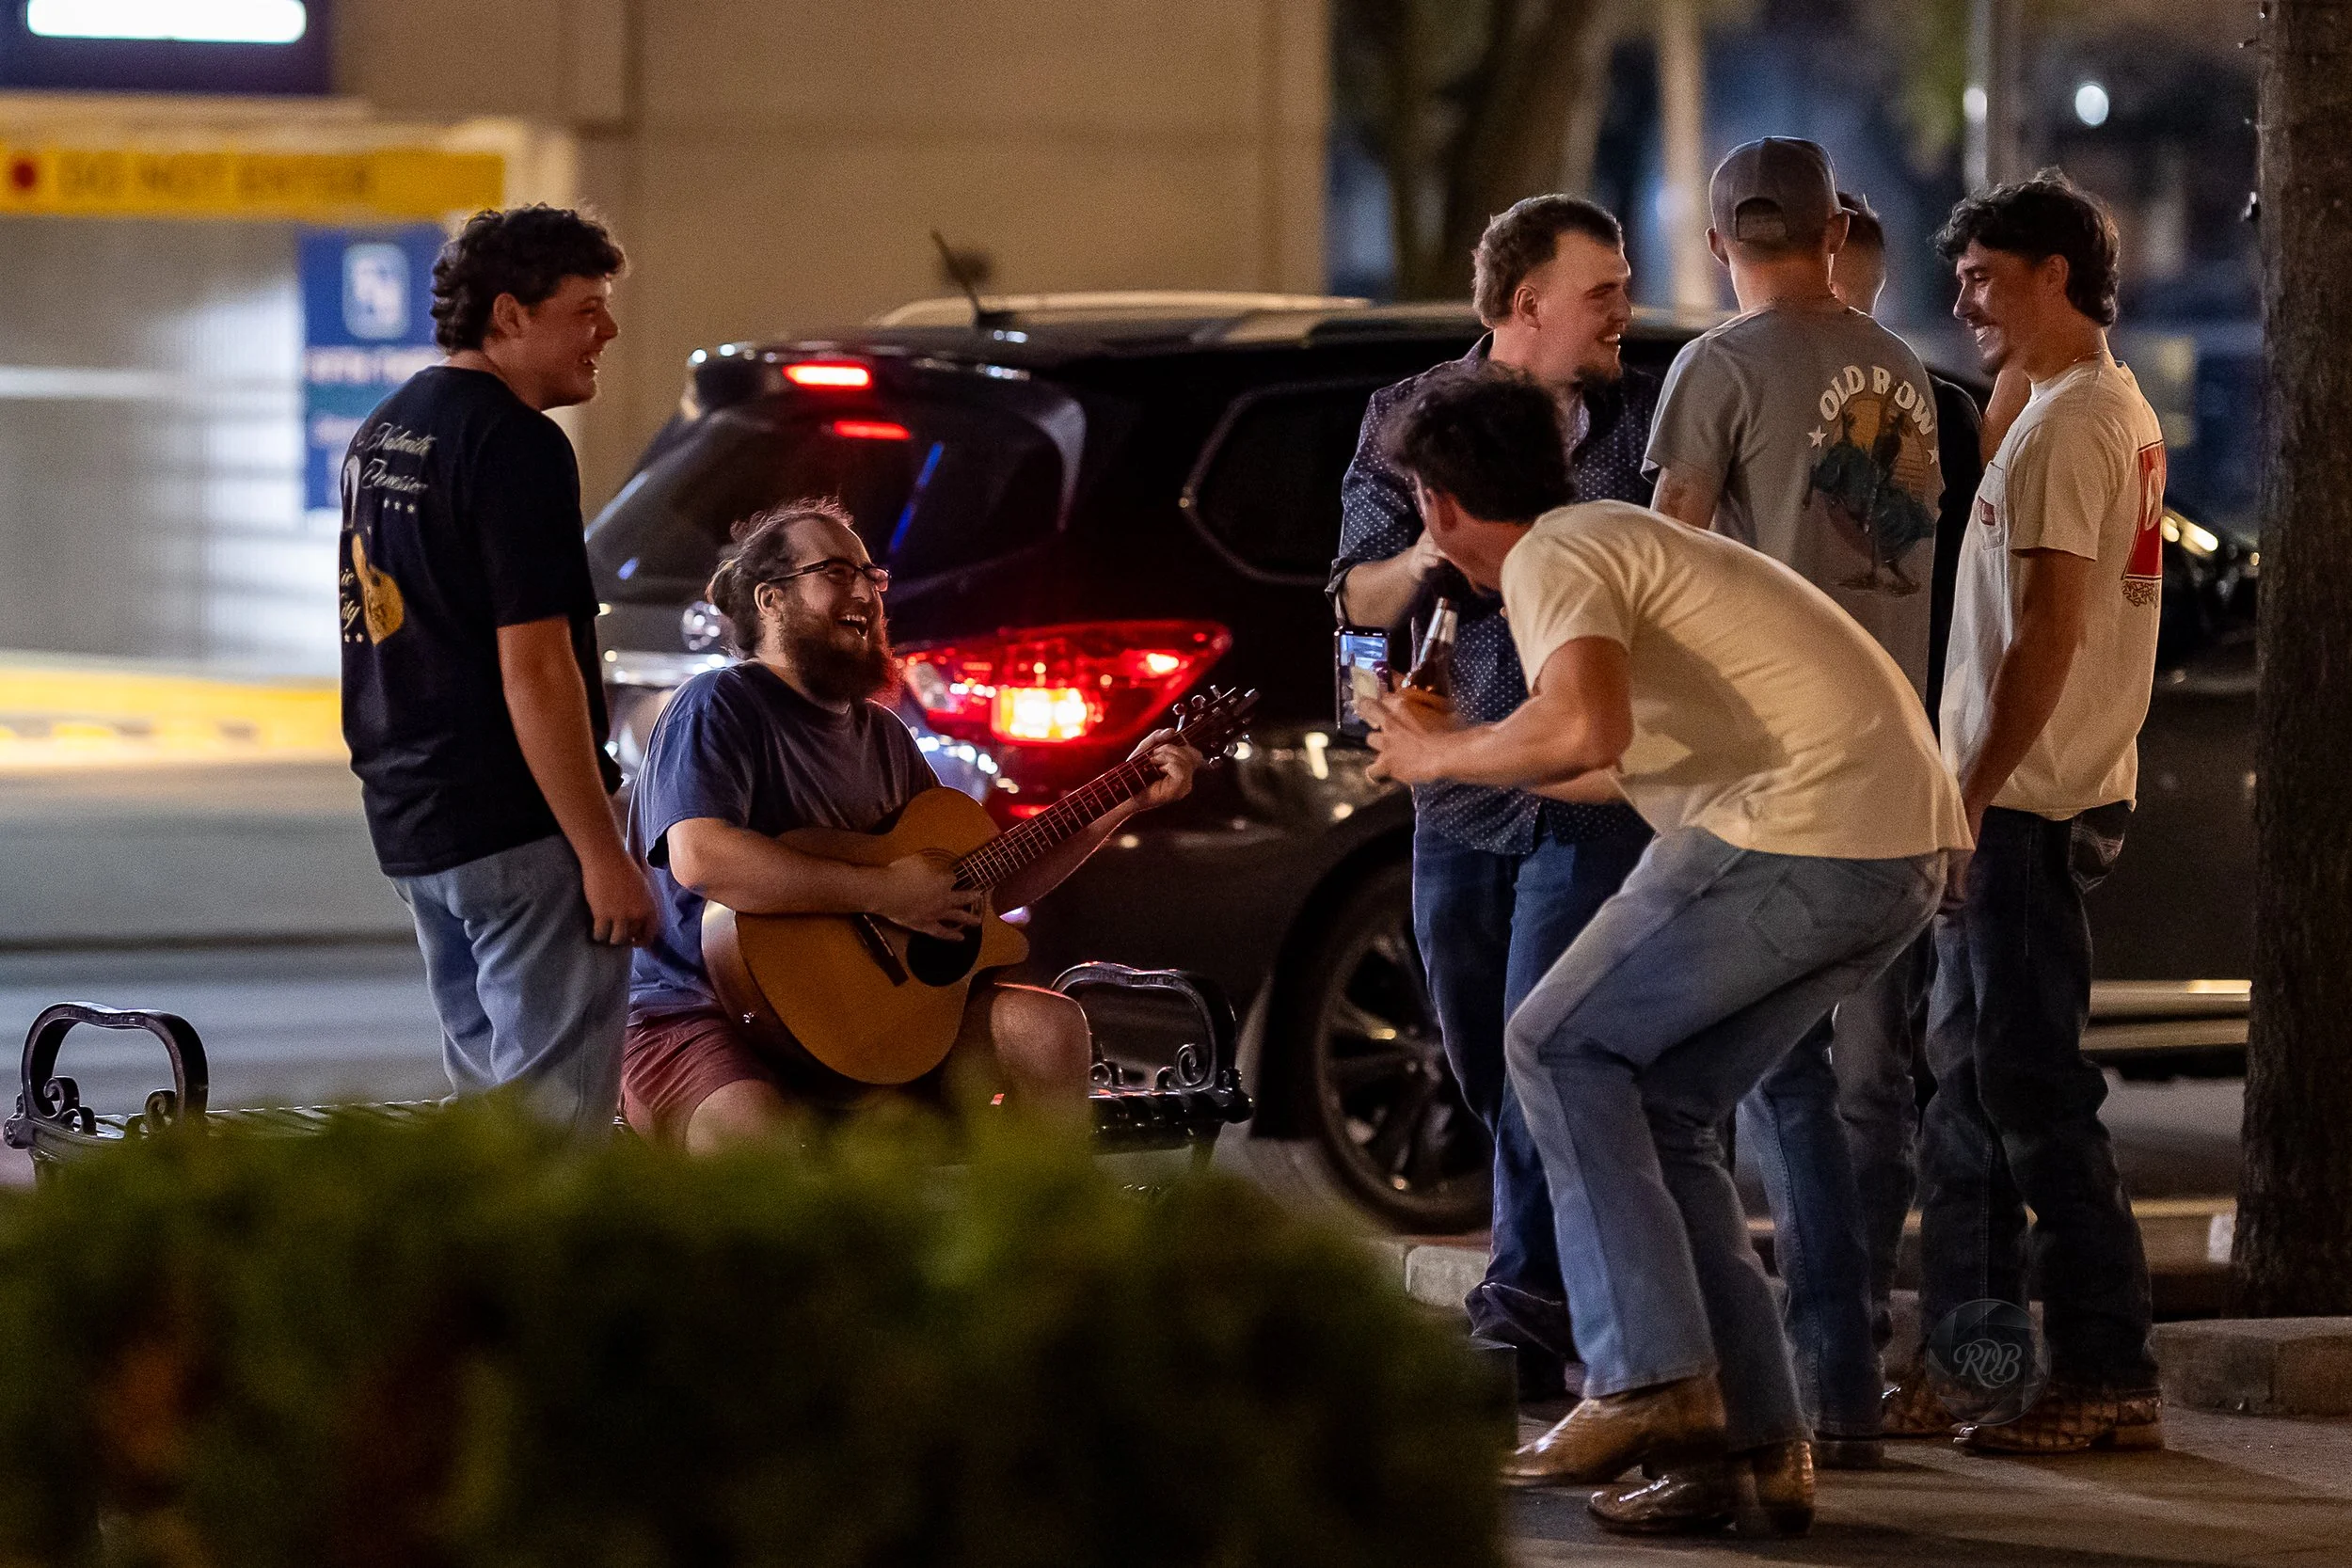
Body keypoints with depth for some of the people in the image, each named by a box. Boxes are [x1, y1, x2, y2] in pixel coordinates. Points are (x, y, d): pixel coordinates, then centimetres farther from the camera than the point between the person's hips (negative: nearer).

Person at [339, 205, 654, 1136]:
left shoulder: (382, 435, 15)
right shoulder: (515, 445, -15)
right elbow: (533, 667, -20)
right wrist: (602, 853, -19)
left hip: (408, 822, 10)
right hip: (516, 826, -10)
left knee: (484, 1085, 15)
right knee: (558, 1104, -7)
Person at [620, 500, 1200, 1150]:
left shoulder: (882, 732, 19)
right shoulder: (719, 707, -8)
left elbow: (982, 887, 23)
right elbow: (700, 857, -27)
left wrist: (1126, 801, 18)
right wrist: (885, 892, -22)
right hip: (703, 1017, -8)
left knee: (1047, 1028, -9)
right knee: (760, 1138, -40)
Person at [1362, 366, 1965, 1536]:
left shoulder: (1553, 562, -5)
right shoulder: (1614, 541, 26)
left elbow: (1587, 731, -25)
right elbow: (1630, 762, 38)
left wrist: (1443, 755, -7)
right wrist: (1457, 747, 46)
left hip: (1806, 825, -9)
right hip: (1907, 848, 9)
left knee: (1563, 1051, 1)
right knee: (1659, 1110, 14)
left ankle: (1651, 1381, -7)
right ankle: (1755, 1437, 10)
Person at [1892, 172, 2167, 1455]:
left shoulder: (2066, 424, -14)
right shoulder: (2116, 412, 19)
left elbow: (2048, 636, -20)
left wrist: (1973, 797, -20)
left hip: (2027, 807, -10)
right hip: (2044, 800, 10)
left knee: (2031, 1087, -9)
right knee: (1967, 1085, 13)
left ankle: (2109, 1380, -9)